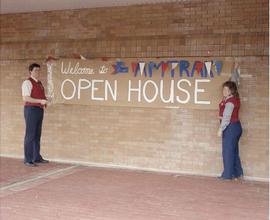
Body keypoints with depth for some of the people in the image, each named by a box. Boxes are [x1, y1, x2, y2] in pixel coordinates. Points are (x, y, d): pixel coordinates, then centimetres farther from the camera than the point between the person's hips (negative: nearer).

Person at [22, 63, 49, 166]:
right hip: (31, 109, -8)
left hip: (40, 110, 8)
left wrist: (45, 101, 7)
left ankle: (37, 157, 21)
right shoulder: (27, 82, -8)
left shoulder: (39, 83, 17)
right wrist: (40, 101, -24)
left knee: (37, 135, 13)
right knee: (30, 135, -6)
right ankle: (28, 160, -1)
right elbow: (25, 98, -18)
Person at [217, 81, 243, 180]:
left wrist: (221, 129, -21)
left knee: (227, 152, -2)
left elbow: (226, 117, -22)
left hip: (230, 127, -10)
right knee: (234, 151, 15)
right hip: (236, 126, 10)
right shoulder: (235, 99, 8)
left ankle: (227, 175, 4)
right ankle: (238, 173, 22)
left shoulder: (230, 102, -19)